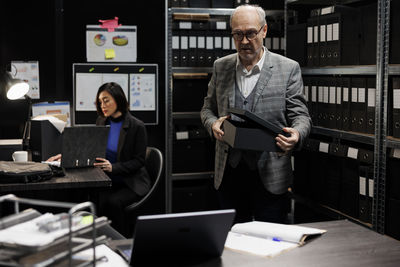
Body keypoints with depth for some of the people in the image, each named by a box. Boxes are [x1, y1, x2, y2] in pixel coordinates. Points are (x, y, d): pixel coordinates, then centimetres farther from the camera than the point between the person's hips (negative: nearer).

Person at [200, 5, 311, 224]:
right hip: (229, 173, 3)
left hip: (269, 175, -3)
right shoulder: (221, 67, 8)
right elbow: (208, 109, 15)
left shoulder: (288, 69, -2)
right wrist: (213, 124, -8)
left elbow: (300, 115, -1)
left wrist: (296, 135, -24)